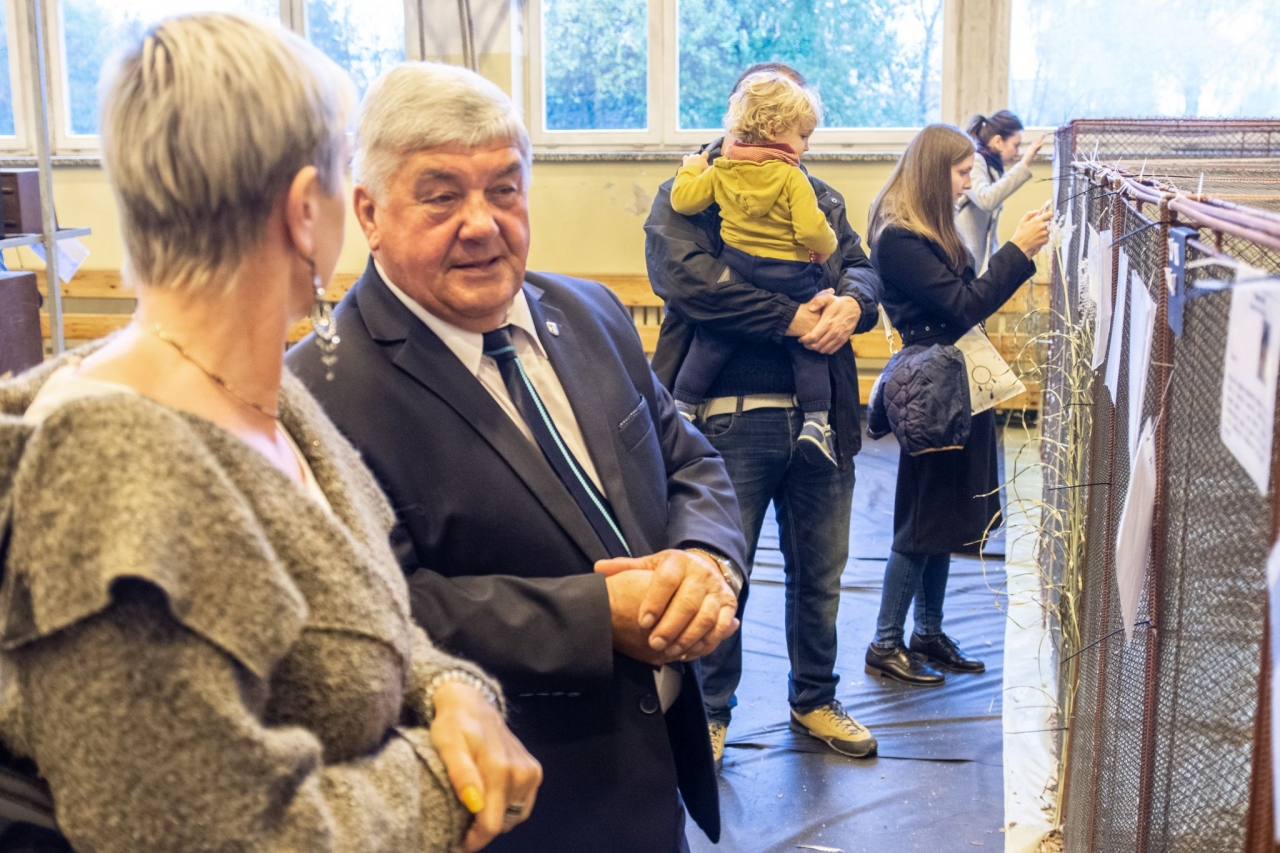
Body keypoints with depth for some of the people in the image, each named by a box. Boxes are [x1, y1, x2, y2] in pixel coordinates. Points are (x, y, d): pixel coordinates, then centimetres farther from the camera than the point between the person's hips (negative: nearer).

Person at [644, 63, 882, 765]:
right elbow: (687, 277, -18)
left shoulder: (818, 199, 18)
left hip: (820, 414, 5)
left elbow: (863, 269, 10)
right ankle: (710, 711, 25)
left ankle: (814, 701, 36)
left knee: (819, 573, 16)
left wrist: (851, 300, -16)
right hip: (730, 418, -5)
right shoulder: (685, 199, -1)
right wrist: (793, 319, -19)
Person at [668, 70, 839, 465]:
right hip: (789, 280, -4)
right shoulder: (792, 177, -13)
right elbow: (811, 228, -21)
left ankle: (682, 408, 14)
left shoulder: (720, 170, 1)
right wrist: (826, 247, 0)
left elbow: (683, 200, 2)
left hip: (734, 270, 4)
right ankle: (816, 422, 2)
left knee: (710, 339, 13)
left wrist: (691, 169, 21)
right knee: (807, 344, 7)